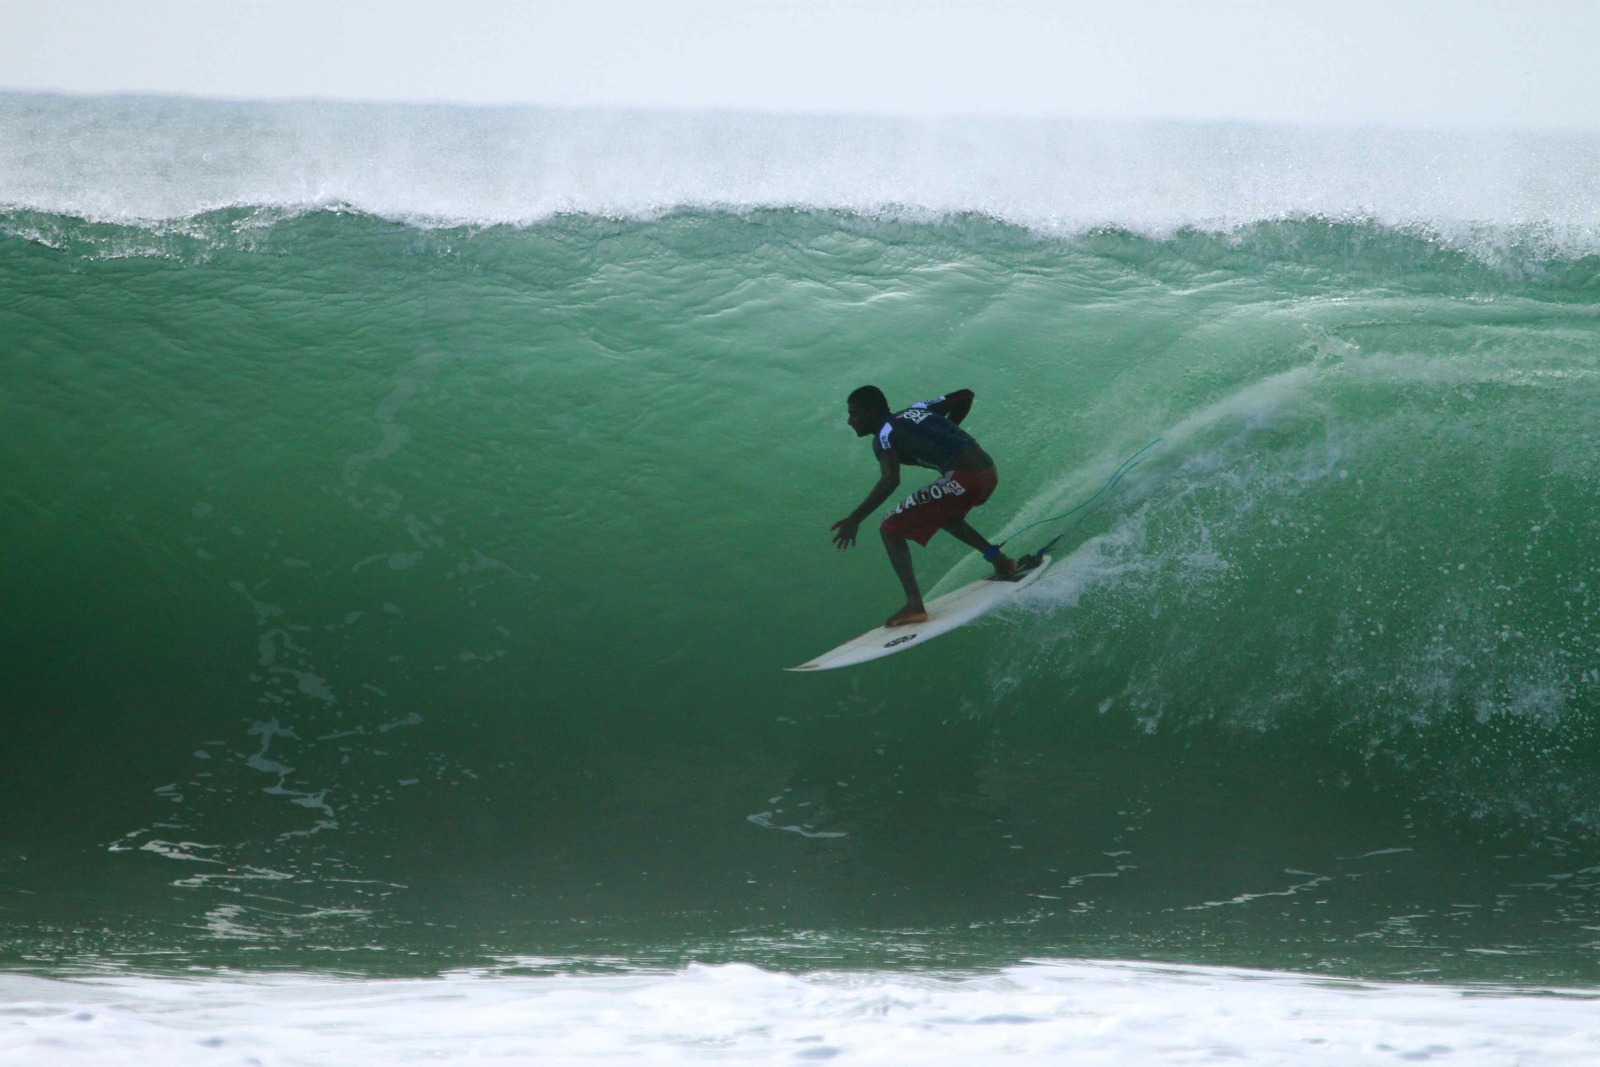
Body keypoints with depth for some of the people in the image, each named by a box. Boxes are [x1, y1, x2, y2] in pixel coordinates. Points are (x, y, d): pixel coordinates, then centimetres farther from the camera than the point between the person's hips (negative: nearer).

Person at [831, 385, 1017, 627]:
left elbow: (890, 480, -20)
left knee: (891, 529, -3)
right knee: (941, 514, 38)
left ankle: (914, 605, -15)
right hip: (989, 472, 9)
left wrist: (854, 519, -21)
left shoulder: (884, 435, -2)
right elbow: (964, 396, 25)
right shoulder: (915, 411, 20)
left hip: (962, 478, -9)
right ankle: (999, 559, 33)